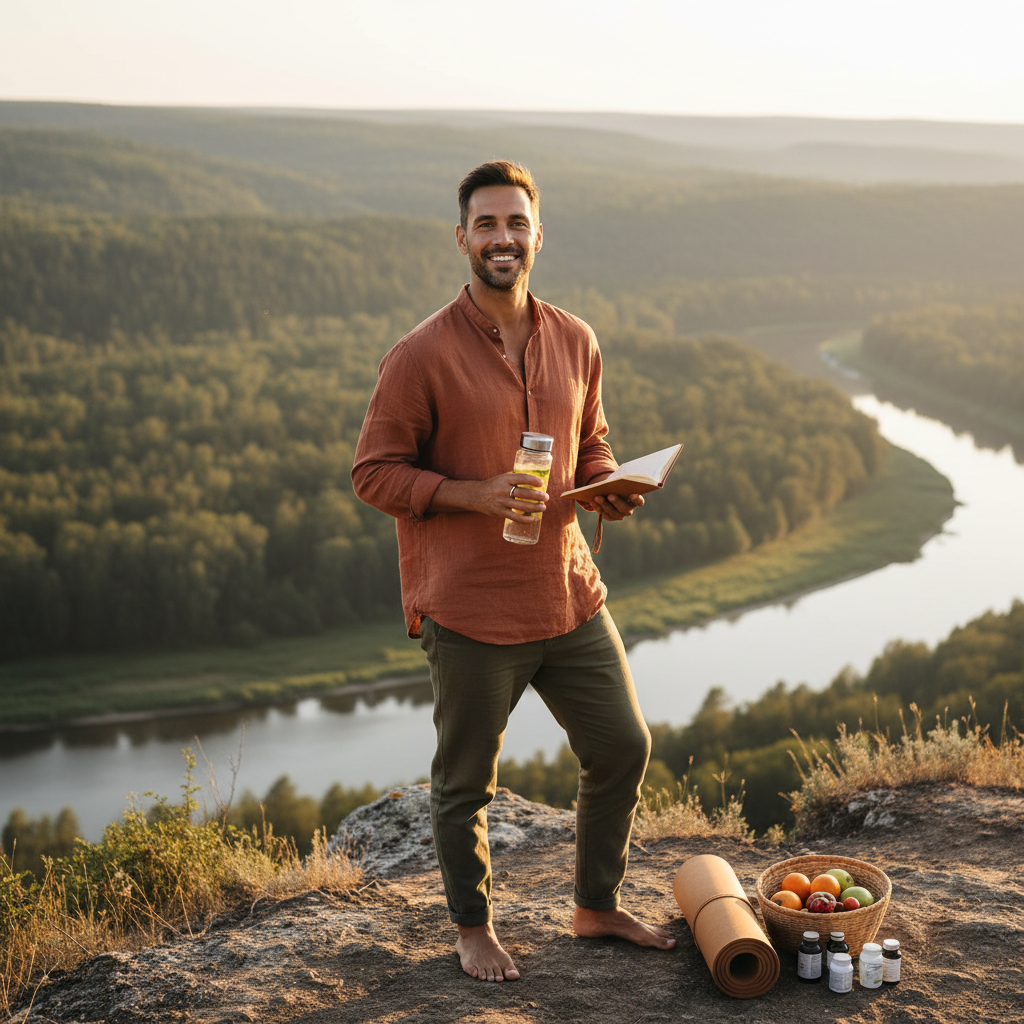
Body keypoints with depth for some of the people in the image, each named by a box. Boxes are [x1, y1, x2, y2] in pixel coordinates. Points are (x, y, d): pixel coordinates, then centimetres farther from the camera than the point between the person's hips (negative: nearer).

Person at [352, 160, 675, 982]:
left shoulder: (575, 342, 5)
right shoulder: (423, 356, -13)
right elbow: (374, 473, -9)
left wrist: (609, 489, -4)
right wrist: (473, 494, -22)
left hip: (570, 595, 6)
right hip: (470, 609, -5)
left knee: (623, 747, 13)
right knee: (467, 782, 10)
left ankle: (598, 906, 36)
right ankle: (473, 928, 34)